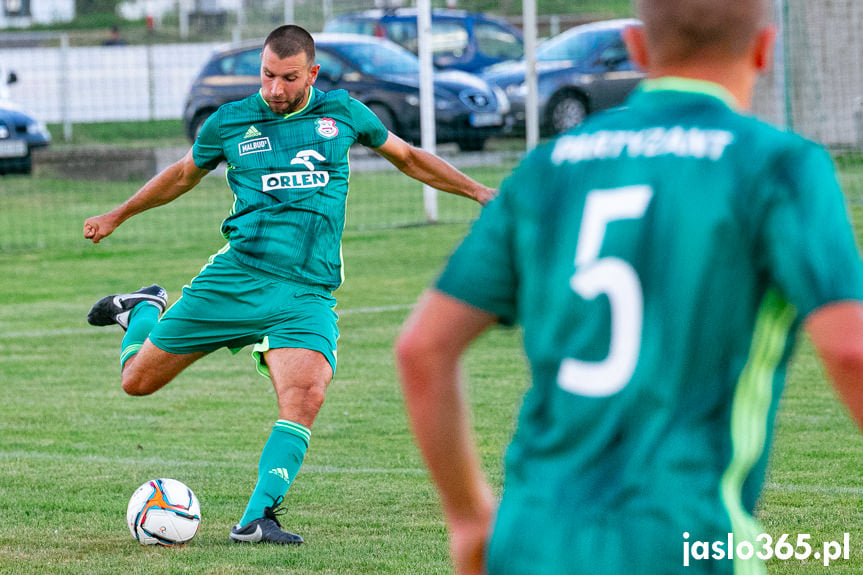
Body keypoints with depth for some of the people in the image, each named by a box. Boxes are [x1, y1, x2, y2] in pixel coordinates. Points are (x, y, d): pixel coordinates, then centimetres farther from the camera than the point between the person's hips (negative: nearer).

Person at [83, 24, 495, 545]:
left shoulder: (341, 112, 7)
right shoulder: (230, 122, 6)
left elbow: (407, 157, 22)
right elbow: (184, 174, 25)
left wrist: (478, 191, 18)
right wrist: (118, 215, 32)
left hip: (308, 292, -1)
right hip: (237, 275, 1)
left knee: (306, 395, -27)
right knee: (138, 380, 3)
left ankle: (258, 518, -22)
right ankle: (144, 310, 38)